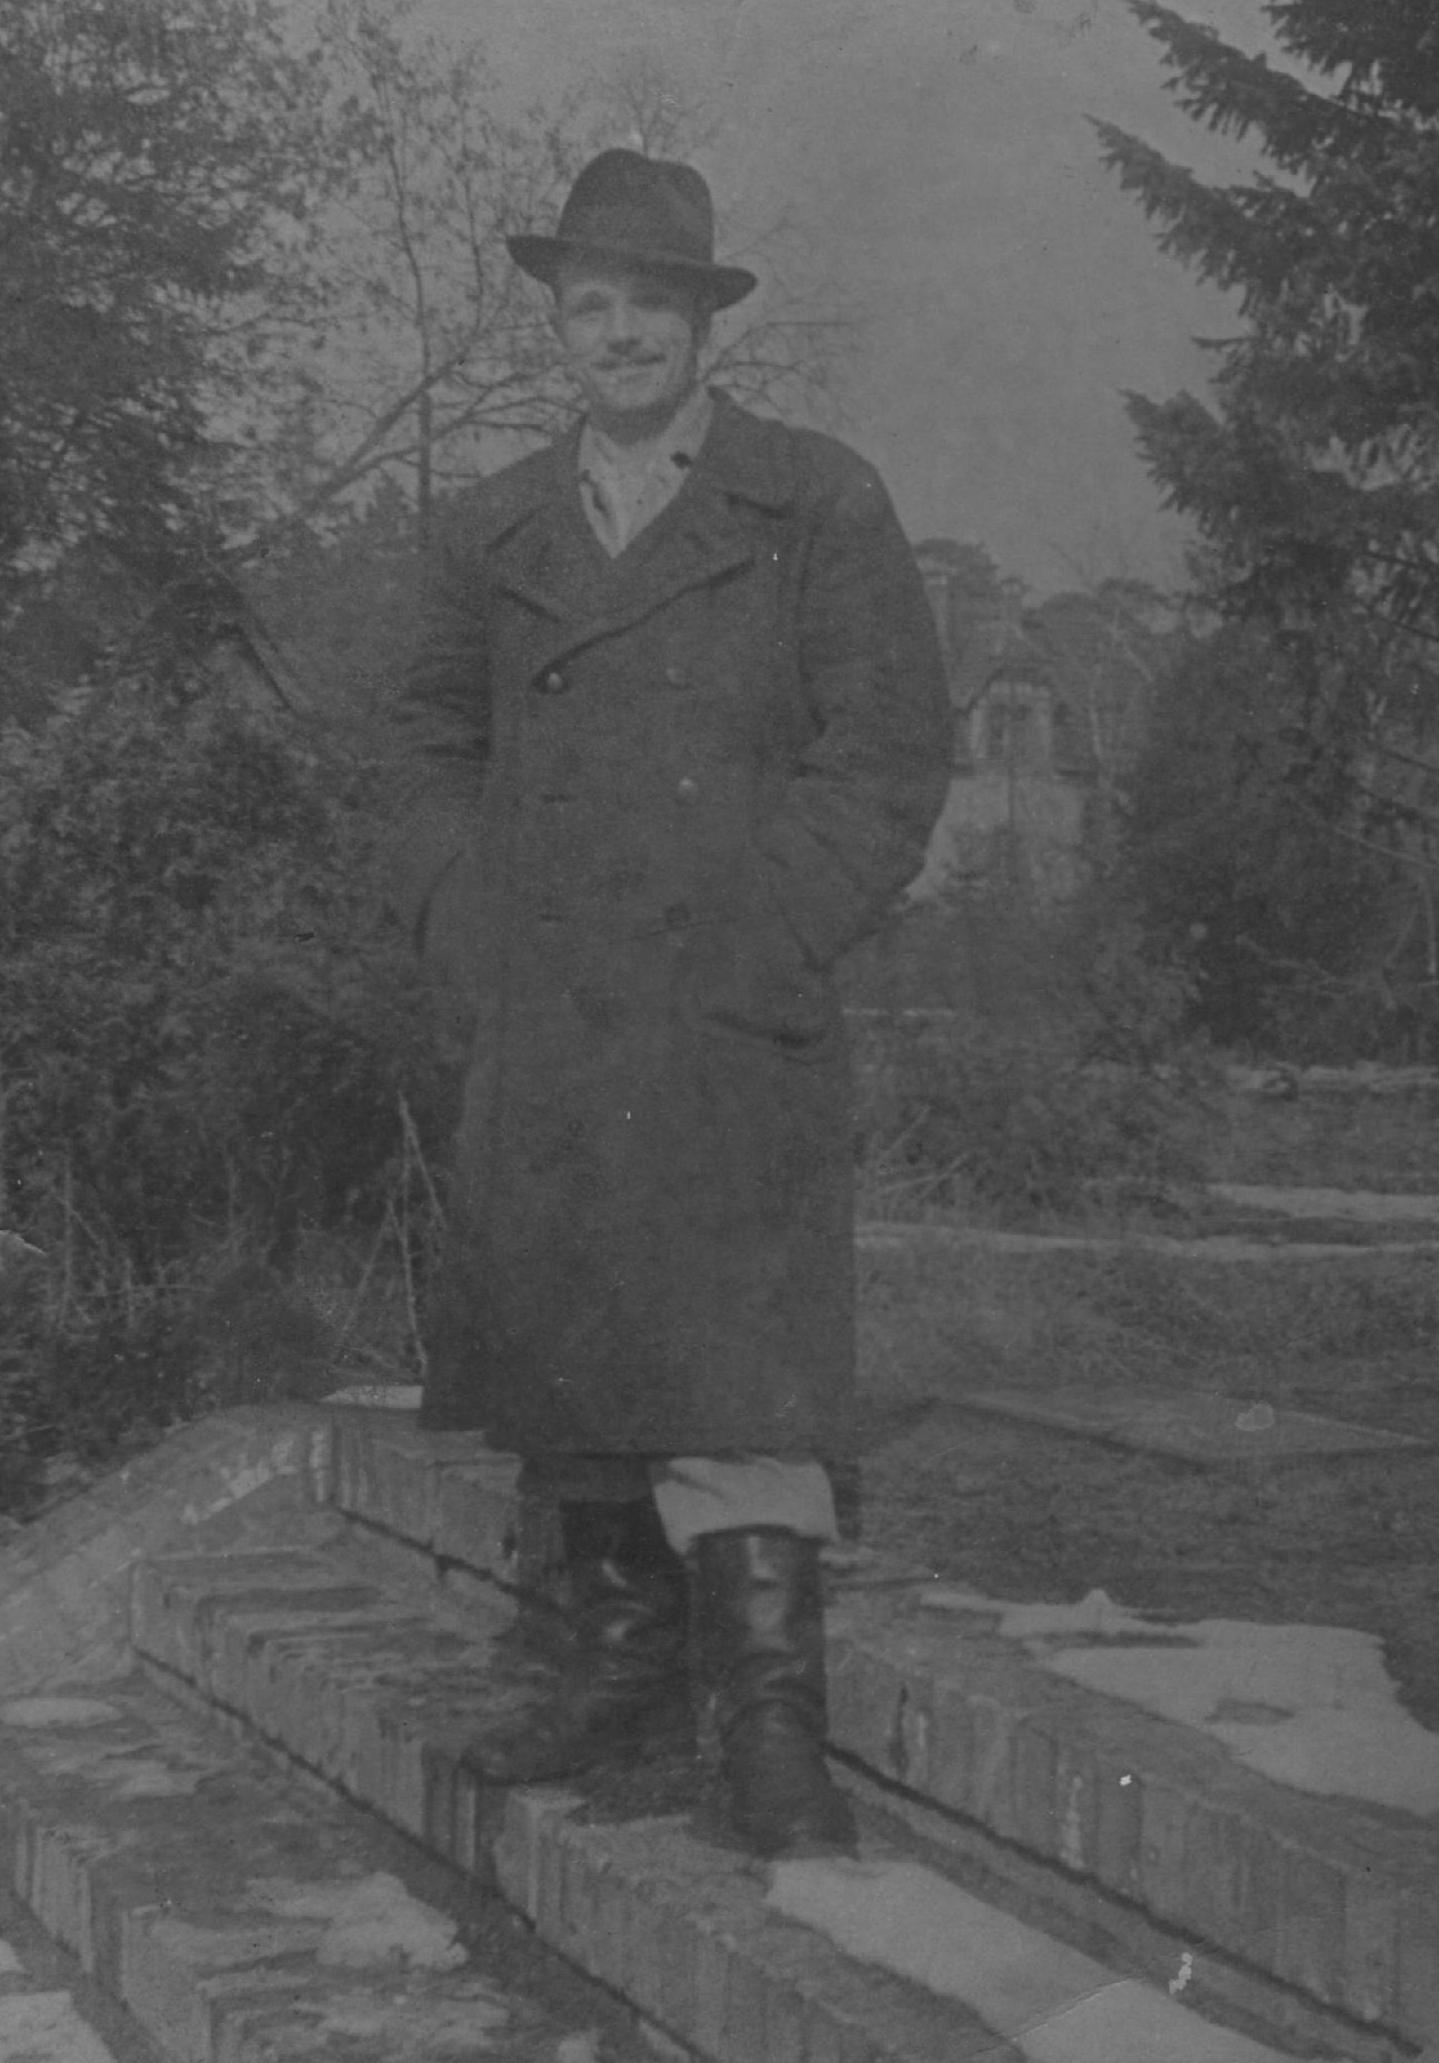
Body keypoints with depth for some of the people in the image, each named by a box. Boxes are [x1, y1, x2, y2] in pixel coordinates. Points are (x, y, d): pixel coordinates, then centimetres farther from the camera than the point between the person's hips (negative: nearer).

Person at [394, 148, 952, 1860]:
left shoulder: (820, 504, 3)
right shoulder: (494, 528, 15)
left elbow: (892, 751, -1)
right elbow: (439, 741, 22)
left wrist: (763, 952, -10)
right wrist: (463, 932, 7)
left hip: (731, 1013, -4)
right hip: (537, 1016, 5)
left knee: (733, 1352, -11)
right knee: (565, 1338, 8)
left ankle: (771, 1719, -6)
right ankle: (624, 1664, 21)